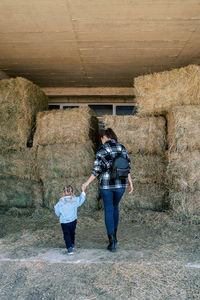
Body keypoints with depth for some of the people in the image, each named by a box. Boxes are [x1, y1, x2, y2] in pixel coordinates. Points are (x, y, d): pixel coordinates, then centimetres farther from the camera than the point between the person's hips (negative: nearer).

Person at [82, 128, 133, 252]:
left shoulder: (102, 150, -9)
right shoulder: (122, 148, 3)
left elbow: (97, 171, -10)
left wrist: (87, 183, -1)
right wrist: (130, 182, 10)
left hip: (106, 185, -4)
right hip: (120, 184, 4)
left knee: (108, 211, 8)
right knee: (115, 207, 24)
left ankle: (112, 242, 6)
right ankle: (114, 235, 33)